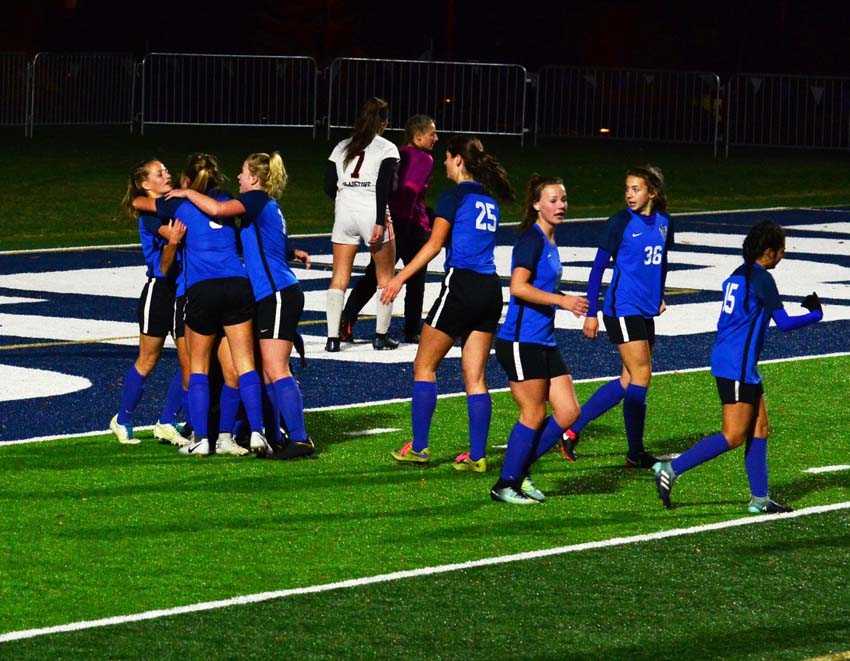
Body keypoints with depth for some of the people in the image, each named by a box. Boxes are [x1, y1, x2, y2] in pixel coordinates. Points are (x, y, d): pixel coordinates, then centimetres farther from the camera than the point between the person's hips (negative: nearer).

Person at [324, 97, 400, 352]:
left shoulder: (342, 147, 11)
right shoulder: (387, 148, -2)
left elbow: (329, 186, 9)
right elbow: (384, 187, -13)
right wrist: (380, 222, -16)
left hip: (344, 213, 4)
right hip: (372, 214, -4)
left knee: (339, 277, 5)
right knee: (385, 276, 11)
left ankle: (333, 337, -3)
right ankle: (381, 336, 12)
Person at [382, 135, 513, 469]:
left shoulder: (455, 195, -6)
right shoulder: (490, 199, 15)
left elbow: (434, 245, -11)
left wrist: (400, 278, -9)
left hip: (462, 284, -7)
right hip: (490, 288, 7)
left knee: (424, 366, 5)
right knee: (475, 377, 7)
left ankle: (418, 447, 3)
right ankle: (477, 455, 2)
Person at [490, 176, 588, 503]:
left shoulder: (549, 242, 14)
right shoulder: (531, 239, -13)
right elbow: (518, 286, -25)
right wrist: (562, 301, -24)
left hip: (544, 342, 9)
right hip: (521, 342, -9)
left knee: (568, 411, 6)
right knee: (534, 415, -4)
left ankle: (519, 469, 16)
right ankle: (506, 484, 7)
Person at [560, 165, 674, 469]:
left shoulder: (663, 223, 7)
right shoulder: (620, 223, -9)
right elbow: (598, 267, -6)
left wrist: (659, 297, 21)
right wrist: (591, 312, -7)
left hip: (646, 311, 7)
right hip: (623, 309, -7)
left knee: (629, 381, 7)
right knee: (641, 376, -7)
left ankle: (572, 428, 14)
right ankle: (635, 454, 2)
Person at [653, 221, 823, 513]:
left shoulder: (738, 274, 13)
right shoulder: (761, 278, -14)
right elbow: (784, 323, -12)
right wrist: (815, 314, 3)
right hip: (737, 366, -10)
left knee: (759, 429, 12)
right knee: (733, 436, -7)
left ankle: (759, 499, 14)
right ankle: (671, 470, -9)